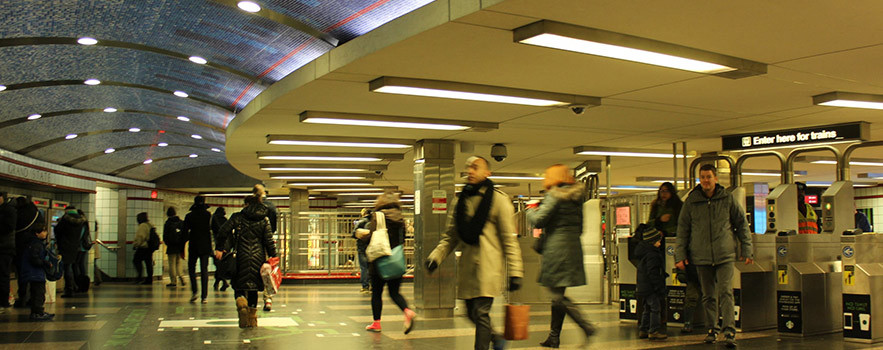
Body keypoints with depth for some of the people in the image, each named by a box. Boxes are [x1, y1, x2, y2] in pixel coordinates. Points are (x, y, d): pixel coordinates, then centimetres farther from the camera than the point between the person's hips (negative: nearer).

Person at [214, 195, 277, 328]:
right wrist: (272, 257, 4)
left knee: (238, 285, 7)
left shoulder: (237, 217, 2)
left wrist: (220, 248, -1)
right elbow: (269, 241, 0)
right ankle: (252, 319, 10)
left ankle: (241, 300, -28)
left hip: (241, 257, -2)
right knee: (254, 288, 11)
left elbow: (224, 231, -7)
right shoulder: (264, 221, 5)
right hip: (258, 257, 2)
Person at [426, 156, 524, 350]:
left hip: (488, 267, -6)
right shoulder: (461, 201, 13)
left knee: (481, 313, -10)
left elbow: (509, 239, -6)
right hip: (467, 267, 6)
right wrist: (436, 256, -1)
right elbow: (450, 236, 16)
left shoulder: (498, 199, -3)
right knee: (472, 313, 13)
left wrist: (515, 272, -11)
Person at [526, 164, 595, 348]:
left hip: (557, 248, -8)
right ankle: (554, 337, 16)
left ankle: (587, 327, -15)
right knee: (558, 294, 13)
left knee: (557, 295, -6)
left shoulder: (554, 196, -9)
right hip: (574, 248, 8)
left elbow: (538, 221, -12)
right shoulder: (577, 196, 15)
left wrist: (531, 210, 6)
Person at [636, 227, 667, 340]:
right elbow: (652, 273, -23)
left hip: (644, 287, 10)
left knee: (647, 309, 15)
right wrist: (659, 287, -19)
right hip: (650, 288, -10)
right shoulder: (652, 255, -19)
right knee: (655, 308, -7)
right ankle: (654, 330, -6)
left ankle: (643, 330, 19)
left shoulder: (645, 253, 13)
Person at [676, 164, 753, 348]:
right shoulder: (691, 201, 3)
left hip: (724, 255, -1)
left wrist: (747, 250, 4)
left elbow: (741, 224, 8)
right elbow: (682, 229, 7)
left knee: (726, 292, -11)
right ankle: (712, 329, 20)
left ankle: (729, 331, -11)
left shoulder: (727, 198, 2)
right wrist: (680, 255, 1)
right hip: (701, 256, 2)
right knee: (708, 295, 9)